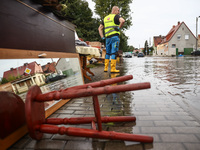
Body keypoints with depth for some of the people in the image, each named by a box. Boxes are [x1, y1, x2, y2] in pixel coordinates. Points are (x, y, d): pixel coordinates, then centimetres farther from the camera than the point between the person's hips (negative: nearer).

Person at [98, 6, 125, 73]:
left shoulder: (105, 18, 23)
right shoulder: (116, 16, 2)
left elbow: (100, 28, 20)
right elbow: (122, 21, -20)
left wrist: (102, 37, 14)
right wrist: (119, 27, -5)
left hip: (107, 37, 6)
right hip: (115, 36, -6)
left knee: (108, 53, 12)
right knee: (114, 53, -7)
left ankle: (106, 68, 13)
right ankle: (113, 69, -8)